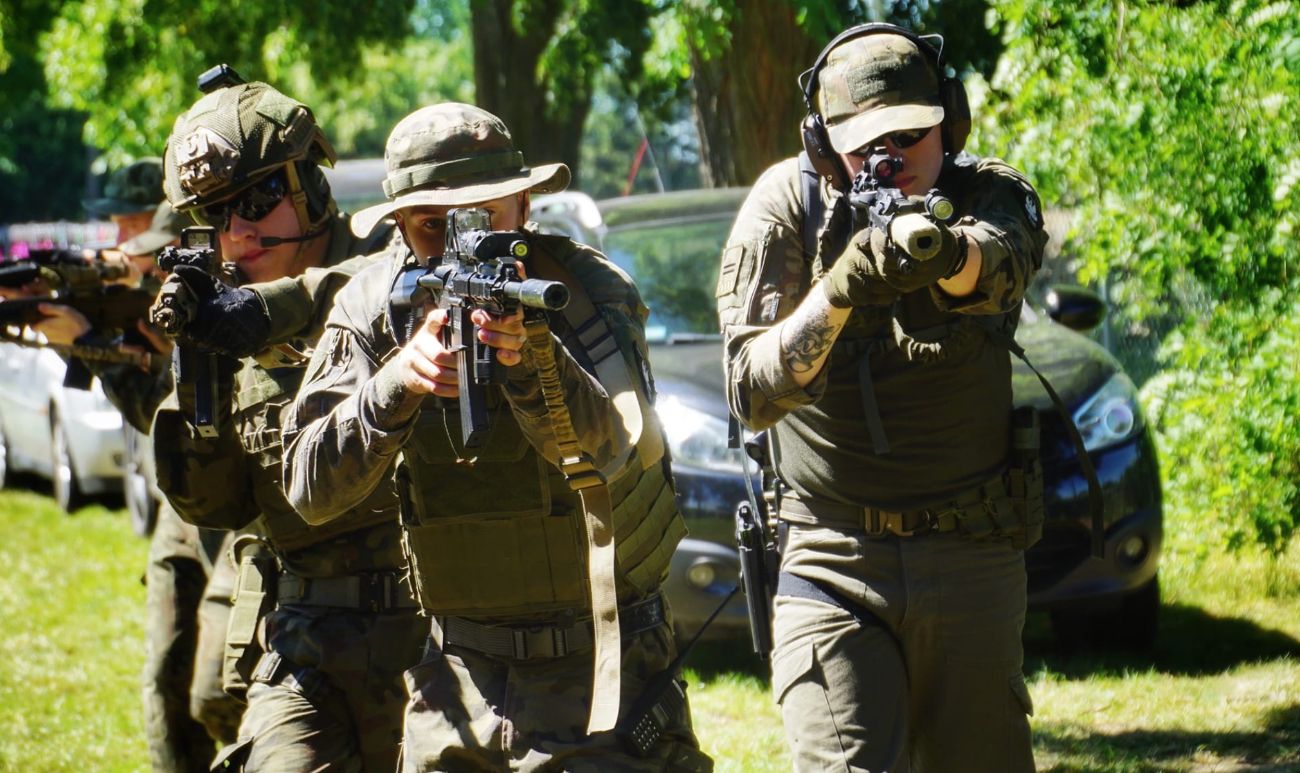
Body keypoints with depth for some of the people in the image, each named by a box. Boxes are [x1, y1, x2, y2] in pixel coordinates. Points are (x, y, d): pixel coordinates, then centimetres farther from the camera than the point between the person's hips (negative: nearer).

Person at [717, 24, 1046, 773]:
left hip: (972, 565, 1)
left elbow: (993, 266, -30)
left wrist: (947, 253, -55)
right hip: (830, 563, -1)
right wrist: (841, 290, -29)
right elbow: (751, 391, -12)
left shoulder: (993, 195, -4)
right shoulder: (788, 204, -5)